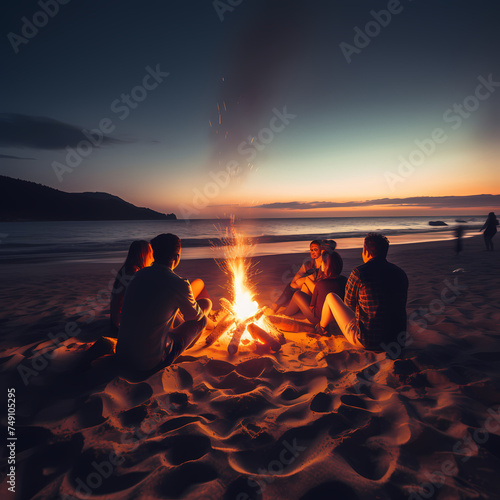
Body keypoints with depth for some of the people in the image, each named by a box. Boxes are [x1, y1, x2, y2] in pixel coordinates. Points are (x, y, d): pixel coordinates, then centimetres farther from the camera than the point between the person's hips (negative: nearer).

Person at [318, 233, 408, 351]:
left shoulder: (359, 273, -16)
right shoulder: (401, 273, 1)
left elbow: (349, 303, 1)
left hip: (366, 341, -5)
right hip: (396, 341, 6)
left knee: (331, 296, 14)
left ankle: (320, 328, 44)